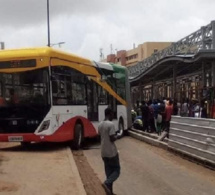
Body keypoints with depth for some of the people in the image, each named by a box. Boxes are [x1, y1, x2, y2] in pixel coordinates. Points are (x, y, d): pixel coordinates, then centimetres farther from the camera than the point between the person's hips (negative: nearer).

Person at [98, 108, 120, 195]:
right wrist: (116, 136, 1)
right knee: (116, 170, 6)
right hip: (112, 152, -7)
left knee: (108, 171, 13)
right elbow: (112, 139, -19)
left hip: (103, 152, 7)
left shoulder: (100, 124, 7)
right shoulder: (111, 124, -17)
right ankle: (106, 183, -15)